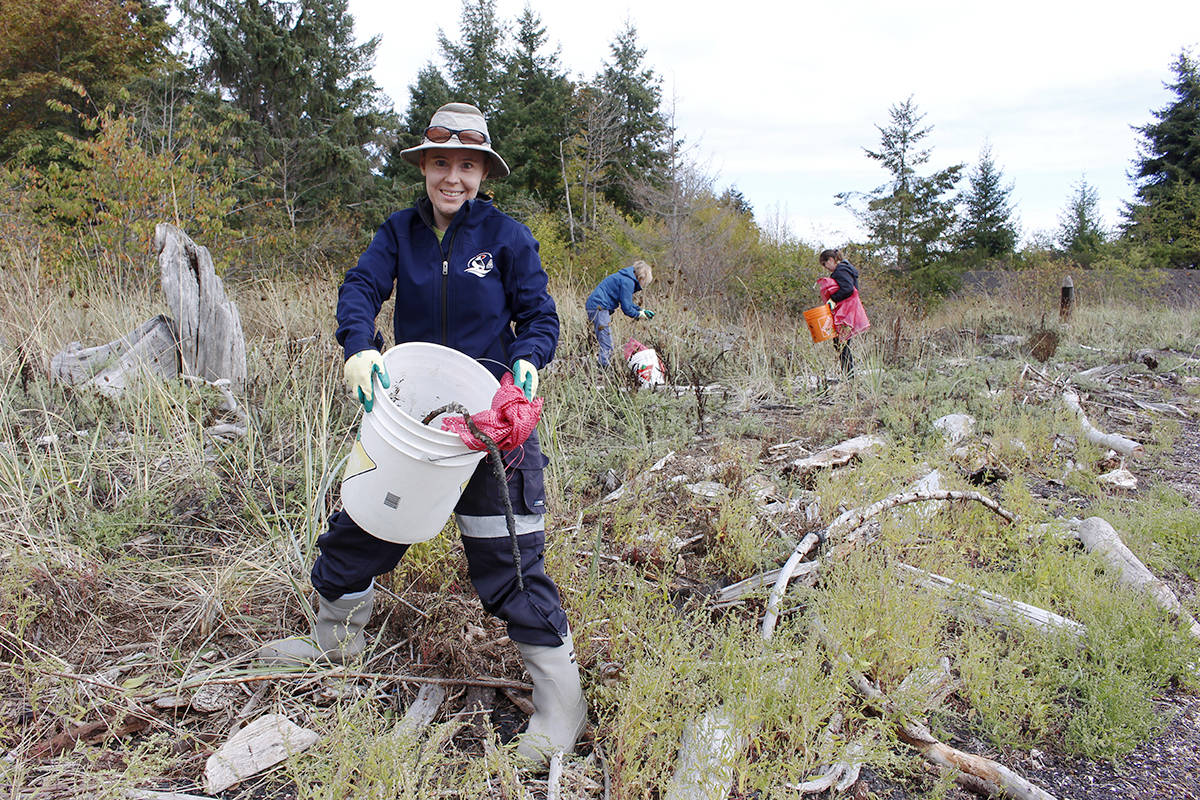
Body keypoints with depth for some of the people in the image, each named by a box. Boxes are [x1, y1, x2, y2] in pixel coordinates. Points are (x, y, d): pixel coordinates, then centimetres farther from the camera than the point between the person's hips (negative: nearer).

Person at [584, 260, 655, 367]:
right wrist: (639, 315, 1)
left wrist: (642, 310, 15)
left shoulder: (628, 279, 16)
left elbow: (627, 302, 25)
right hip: (599, 307, -11)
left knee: (605, 343, 16)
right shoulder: (628, 282, -16)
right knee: (607, 346, -11)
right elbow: (626, 308, -15)